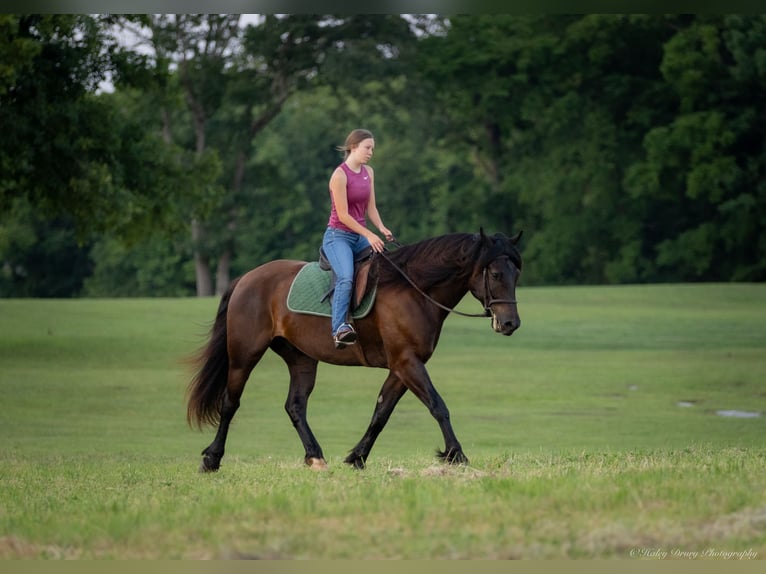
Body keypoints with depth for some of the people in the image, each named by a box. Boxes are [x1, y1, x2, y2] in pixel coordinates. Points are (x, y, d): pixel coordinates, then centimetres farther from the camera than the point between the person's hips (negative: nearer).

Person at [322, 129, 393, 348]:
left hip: (360, 235, 8)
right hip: (338, 235, -8)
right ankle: (339, 328, -40)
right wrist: (369, 235, -19)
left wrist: (381, 228, -7)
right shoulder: (340, 175, -13)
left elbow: (370, 207, 12)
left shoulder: (368, 172, 11)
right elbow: (343, 215, -16)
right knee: (346, 278, -30)